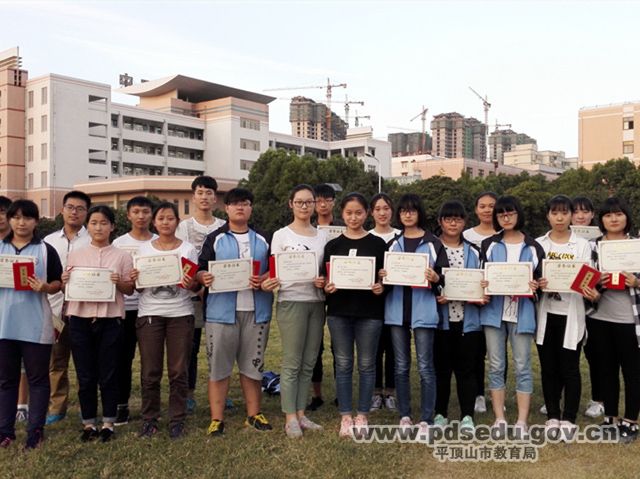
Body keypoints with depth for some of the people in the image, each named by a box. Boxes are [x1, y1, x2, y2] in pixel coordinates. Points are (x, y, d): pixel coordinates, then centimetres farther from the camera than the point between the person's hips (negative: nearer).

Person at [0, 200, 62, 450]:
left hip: (36, 325, -3)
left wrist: (44, 287, -19)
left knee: (37, 378, 3)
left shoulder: (46, 250, 1)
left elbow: (58, 283, 1)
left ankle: (35, 430, 11)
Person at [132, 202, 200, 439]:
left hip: (180, 315, -1)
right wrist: (134, 280, -12)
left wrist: (191, 284, -18)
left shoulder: (188, 249, 5)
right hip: (149, 314, 1)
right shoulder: (144, 249, 8)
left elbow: (196, 285, 4)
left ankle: (177, 420, 13)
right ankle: (149, 419, 17)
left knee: (178, 371, 2)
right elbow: (138, 286, 10)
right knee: (150, 371, 3)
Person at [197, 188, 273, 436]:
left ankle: (254, 415, 23)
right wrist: (203, 277, -20)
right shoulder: (215, 239, 6)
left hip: (256, 311, 2)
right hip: (221, 311, -2)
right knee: (218, 365, 1)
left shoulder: (263, 239, 12)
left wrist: (264, 279, -10)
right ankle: (216, 419, 10)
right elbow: (201, 269, 2)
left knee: (253, 365, 11)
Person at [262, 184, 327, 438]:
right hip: (291, 302, -4)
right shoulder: (281, 235, 1)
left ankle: (301, 414, 18)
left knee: (308, 363, 8)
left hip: (316, 302, 4)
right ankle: (290, 418, 5)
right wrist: (267, 283, -24)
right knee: (292, 363, -4)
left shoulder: (322, 236, 12)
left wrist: (325, 282, -7)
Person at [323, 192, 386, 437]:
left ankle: (362, 416, 17)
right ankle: (345, 417, 15)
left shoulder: (378, 244, 4)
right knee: (343, 364, 5)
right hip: (339, 311, 1)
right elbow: (325, 278, 9)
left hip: (369, 312, -1)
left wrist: (381, 287, -14)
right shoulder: (333, 245, 7)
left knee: (366, 364, 5)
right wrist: (327, 287, -12)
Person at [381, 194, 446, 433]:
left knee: (425, 367, -1)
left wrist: (435, 278, -20)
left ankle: (426, 419, 8)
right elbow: (385, 272, 17)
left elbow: (445, 277, 1)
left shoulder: (433, 243, 1)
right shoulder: (393, 243, 12)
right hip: (397, 310, 4)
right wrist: (383, 276, -5)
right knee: (401, 366, 10)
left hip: (423, 310, -3)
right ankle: (404, 415, 19)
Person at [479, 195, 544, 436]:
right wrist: (483, 285, -12)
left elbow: (540, 279, 9)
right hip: (494, 311, 1)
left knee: (522, 367, 2)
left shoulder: (533, 247, 5)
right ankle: (499, 419, 13)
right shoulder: (489, 245, 8)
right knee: (496, 366, 5)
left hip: (521, 312, -1)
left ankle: (522, 422, 9)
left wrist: (535, 286, -12)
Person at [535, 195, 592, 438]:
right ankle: (552, 417, 20)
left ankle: (568, 420, 13)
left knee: (569, 368, 1)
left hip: (571, 313, -1)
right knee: (549, 367, 8)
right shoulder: (538, 244, 7)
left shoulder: (582, 245, 4)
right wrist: (537, 284, -17)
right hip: (545, 313, 2)